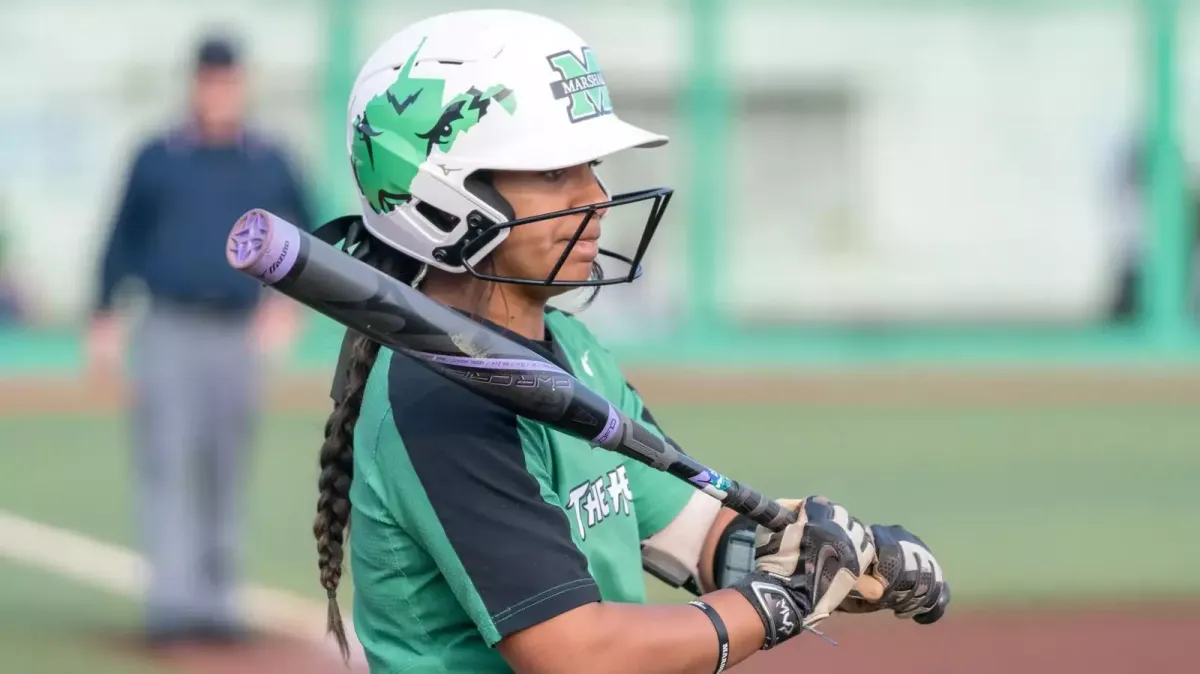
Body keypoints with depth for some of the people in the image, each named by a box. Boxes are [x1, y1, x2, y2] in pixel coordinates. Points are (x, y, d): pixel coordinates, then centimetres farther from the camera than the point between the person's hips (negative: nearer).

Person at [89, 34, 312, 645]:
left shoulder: (268, 164, 5)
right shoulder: (157, 159, 2)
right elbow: (124, 238, 6)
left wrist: (286, 299, -3)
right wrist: (105, 318, 0)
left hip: (238, 336, 2)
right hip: (168, 335, -2)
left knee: (225, 477, 7)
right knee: (168, 468, -11)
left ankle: (216, 602, 14)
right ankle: (171, 601, -16)